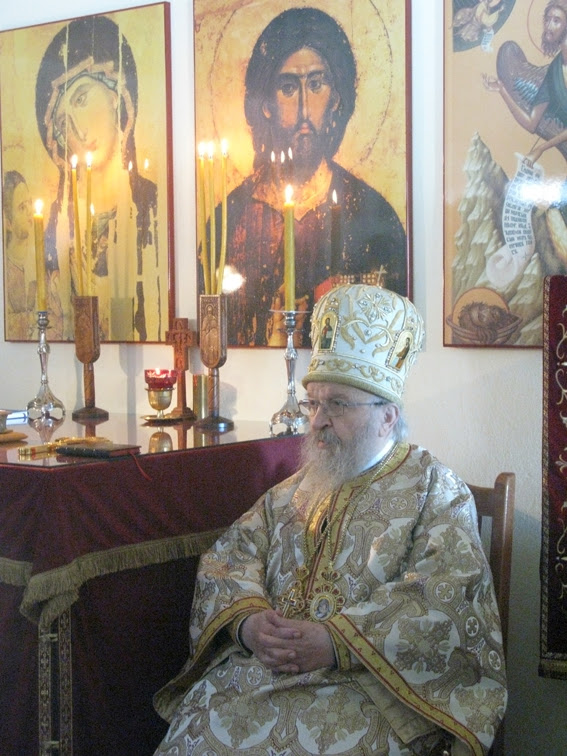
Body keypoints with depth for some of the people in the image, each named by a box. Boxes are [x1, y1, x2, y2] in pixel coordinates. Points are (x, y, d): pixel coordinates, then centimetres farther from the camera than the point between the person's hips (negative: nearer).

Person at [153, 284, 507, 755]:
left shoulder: (435, 492, 2)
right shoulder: (297, 489, 19)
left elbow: (442, 603, -11)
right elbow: (229, 560, 11)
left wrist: (337, 642, -21)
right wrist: (246, 620, -11)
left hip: (370, 686, -4)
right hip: (261, 666, 4)